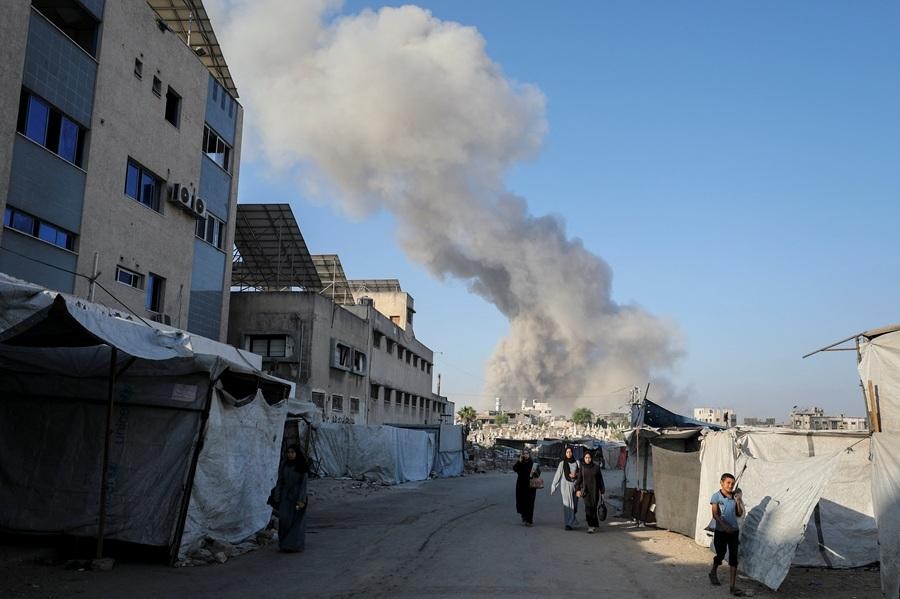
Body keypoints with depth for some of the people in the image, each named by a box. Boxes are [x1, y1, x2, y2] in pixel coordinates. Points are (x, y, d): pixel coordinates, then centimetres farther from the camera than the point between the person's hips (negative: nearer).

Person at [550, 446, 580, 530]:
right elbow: (558, 475, 0)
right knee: (568, 504, -10)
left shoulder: (576, 462, 7)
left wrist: (575, 474, -12)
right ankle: (569, 523, -9)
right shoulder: (562, 463, 1)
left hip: (575, 485, 3)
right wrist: (553, 487, 0)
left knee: (574, 504, 9)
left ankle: (571, 522, 31)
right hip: (566, 485, -3)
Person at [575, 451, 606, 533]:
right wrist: (577, 489, -9)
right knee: (588, 507, -10)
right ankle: (592, 525, -6)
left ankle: (591, 526, 12)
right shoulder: (582, 468, 3)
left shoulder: (596, 466, 1)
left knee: (593, 507, -1)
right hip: (586, 491, 0)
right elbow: (579, 479, 3)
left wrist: (602, 491, 2)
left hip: (595, 490, 0)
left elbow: (600, 479, 4)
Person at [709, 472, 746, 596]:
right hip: (720, 531, -3)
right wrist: (725, 526, -24)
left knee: (733, 557, 0)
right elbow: (715, 514, -13)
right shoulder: (716, 496, -9)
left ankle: (733, 586, 2)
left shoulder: (735, 496, 3)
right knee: (720, 555, 7)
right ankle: (713, 573, 38)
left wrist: (738, 501, -7)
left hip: (734, 531, 3)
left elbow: (739, 514, 6)